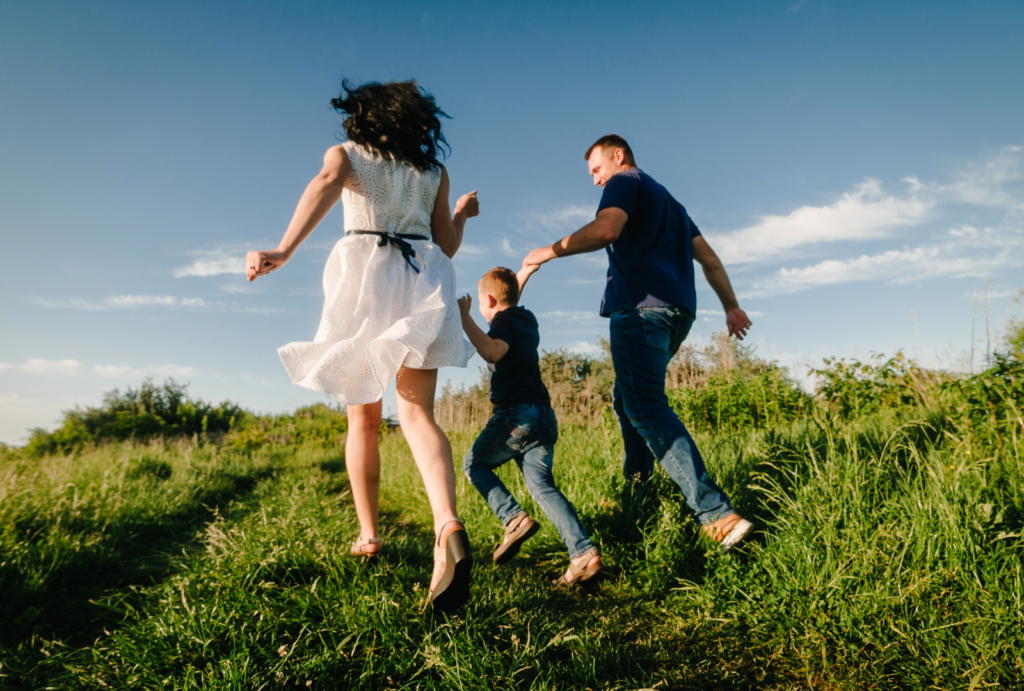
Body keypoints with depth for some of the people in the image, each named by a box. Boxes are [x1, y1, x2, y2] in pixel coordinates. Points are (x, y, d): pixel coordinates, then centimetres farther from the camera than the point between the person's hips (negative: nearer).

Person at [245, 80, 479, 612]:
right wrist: (462, 214, 37)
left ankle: (368, 535, 16)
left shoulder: (344, 155, 14)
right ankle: (448, 526, -33)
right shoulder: (433, 170, 19)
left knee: (363, 417, 11)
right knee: (416, 413, -10)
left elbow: (327, 185, -12)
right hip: (423, 282, 1)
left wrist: (284, 250, -26)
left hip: (363, 273, -1)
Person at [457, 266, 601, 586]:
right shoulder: (527, 318, 19)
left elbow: (494, 351, -28)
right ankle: (584, 552, -11)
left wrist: (465, 319, -26)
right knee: (541, 484, 4)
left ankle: (514, 519, -7)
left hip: (515, 415, -8)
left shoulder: (504, 321, -6)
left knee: (474, 464, 13)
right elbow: (512, 299, 45)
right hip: (544, 416, 8)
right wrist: (525, 272, 48)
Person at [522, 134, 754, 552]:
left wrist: (549, 251, -6)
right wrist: (731, 306, 27)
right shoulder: (668, 201, 32)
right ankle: (637, 484, 19)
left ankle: (716, 515, -26)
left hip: (641, 305, -10)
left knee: (646, 407, -18)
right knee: (627, 398, 20)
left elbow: (605, 230, -15)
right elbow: (708, 257, 27)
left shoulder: (626, 182, 7)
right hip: (678, 310, 10)